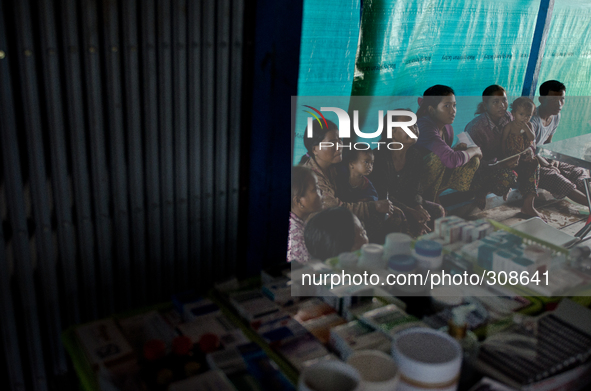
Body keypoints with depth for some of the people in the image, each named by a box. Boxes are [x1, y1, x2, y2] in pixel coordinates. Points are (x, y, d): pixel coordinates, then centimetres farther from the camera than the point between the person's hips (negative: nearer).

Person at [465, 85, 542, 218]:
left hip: (501, 162, 8)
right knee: (507, 176, -35)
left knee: (531, 161, -11)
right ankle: (481, 191, -4)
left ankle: (528, 205, -8)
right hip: (478, 169, -8)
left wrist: (515, 155, -20)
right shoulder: (475, 127, -24)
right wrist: (501, 163, -34)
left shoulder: (508, 118, -3)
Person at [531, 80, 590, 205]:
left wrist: (552, 160, 1)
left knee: (580, 173, -5)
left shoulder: (556, 117, 5)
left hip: (542, 159, 9)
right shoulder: (533, 121, -22)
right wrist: (548, 165, -17)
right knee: (552, 176, -32)